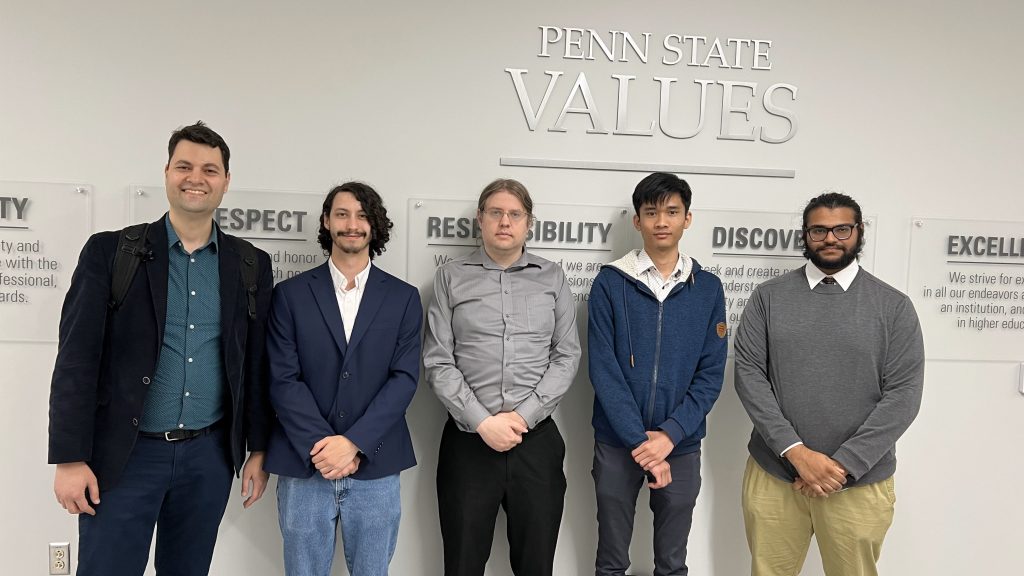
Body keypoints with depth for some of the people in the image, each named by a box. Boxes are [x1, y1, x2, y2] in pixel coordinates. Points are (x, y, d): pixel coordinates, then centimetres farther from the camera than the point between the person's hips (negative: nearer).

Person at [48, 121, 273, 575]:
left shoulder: (251, 264, 4)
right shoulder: (110, 251, -4)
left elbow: (256, 365, 7)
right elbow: (77, 359, -7)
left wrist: (258, 450, 7)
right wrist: (70, 458, -10)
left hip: (209, 455, 3)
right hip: (122, 455, -2)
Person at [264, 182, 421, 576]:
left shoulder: (403, 298, 4)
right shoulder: (291, 294, 3)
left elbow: (404, 378, -3)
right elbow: (283, 379, -3)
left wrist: (353, 443, -13)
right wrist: (321, 447, -13)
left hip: (375, 468, 1)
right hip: (305, 465, 0)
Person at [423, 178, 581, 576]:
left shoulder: (552, 279, 8)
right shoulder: (451, 277, 4)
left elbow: (567, 356, 2)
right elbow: (438, 362, -2)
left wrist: (524, 415, -9)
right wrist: (482, 422, -11)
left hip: (537, 438, 1)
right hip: (468, 439, -1)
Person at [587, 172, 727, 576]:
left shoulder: (708, 288, 2)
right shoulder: (610, 282, -4)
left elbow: (711, 374, -1)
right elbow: (603, 369, -9)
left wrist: (669, 435, -13)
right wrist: (640, 441, -15)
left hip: (682, 446, 2)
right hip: (616, 444, -1)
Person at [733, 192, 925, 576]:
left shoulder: (893, 306, 0)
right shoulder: (769, 297, 1)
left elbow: (903, 394, -5)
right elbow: (748, 373, -4)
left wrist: (843, 465, -13)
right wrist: (795, 451, -14)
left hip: (859, 482, 0)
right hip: (773, 475, 1)